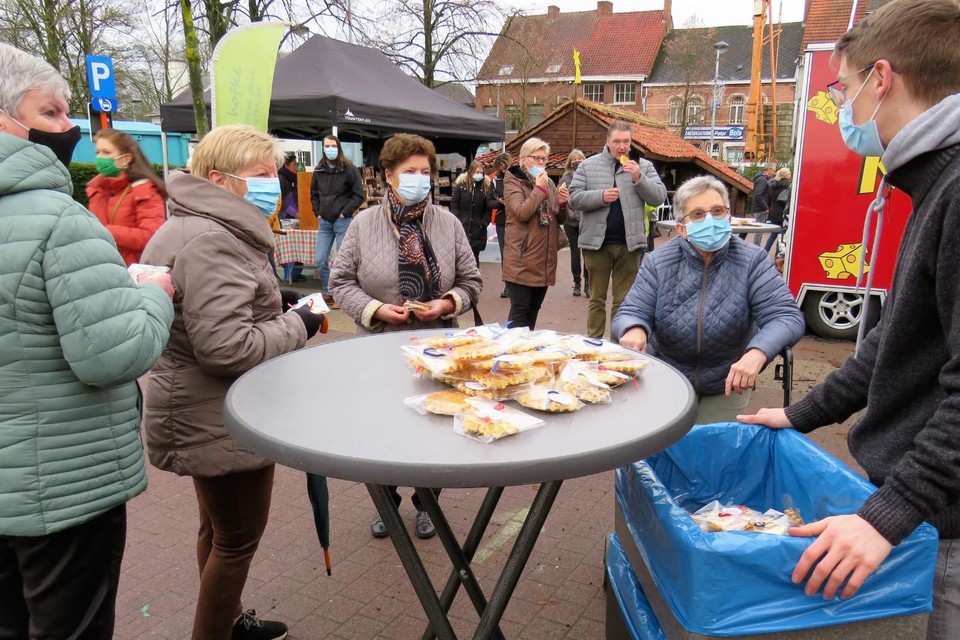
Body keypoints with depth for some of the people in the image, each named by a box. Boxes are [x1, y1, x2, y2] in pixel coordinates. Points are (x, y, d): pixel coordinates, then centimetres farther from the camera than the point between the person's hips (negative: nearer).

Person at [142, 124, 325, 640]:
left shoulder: (190, 228, 11)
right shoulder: (210, 242, -25)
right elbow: (227, 347, -31)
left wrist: (272, 301, 8)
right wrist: (297, 325, -17)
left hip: (206, 418, 11)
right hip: (223, 423, -11)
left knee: (218, 529, 26)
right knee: (237, 539, 7)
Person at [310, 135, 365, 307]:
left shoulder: (349, 169, -5)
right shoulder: (318, 170, 8)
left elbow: (359, 195, -6)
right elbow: (314, 194, 21)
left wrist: (345, 212, -9)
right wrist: (318, 212, 10)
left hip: (343, 221, -5)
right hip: (324, 222, 5)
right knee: (320, 260, 5)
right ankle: (326, 293, 20)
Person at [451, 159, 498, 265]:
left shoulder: (486, 186, 2)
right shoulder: (461, 185, -2)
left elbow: (489, 205, -5)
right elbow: (454, 205, -1)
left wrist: (484, 223, -20)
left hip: (478, 229, 1)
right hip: (462, 227, -1)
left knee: (475, 255, 8)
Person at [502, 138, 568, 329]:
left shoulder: (549, 183, 17)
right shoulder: (513, 181, -2)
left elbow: (560, 219, 18)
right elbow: (522, 213, -19)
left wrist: (562, 203, -2)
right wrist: (539, 188, -14)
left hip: (544, 258, 7)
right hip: (522, 259, -6)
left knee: (533, 311, 12)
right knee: (520, 311, -8)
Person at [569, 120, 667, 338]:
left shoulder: (643, 166, 5)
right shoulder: (588, 165, 4)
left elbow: (659, 197, -1)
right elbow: (574, 198, -2)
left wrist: (638, 178, -15)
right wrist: (600, 196, -17)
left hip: (629, 244, 1)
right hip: (597, 242, 0)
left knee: (624, 300, 8)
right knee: (597, 299, 9)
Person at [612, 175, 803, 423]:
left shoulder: (751, 261, -15)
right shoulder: (658, 263, -12)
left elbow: (786, 317, -21)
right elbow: (630, 313, -13)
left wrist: (756, 353, -43)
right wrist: (635, 329, -39)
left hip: (728, 386, 0)